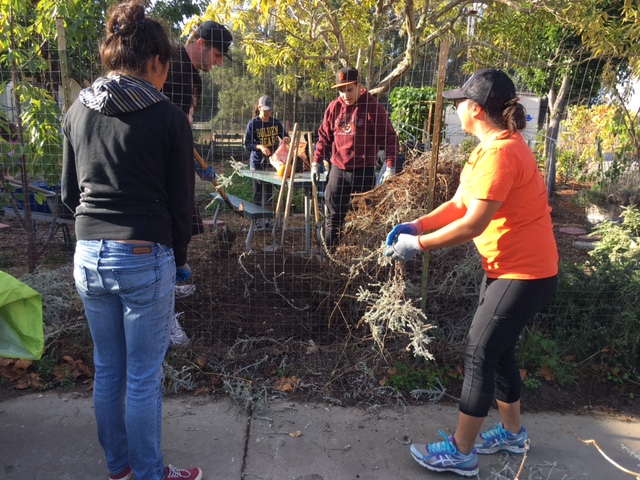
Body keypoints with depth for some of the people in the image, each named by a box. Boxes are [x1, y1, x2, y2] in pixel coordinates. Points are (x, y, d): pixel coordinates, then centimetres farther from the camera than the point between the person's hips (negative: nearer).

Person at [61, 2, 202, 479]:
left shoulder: (78, 112, 6)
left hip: (88, 256, 6)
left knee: (107, 370, 20)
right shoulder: (169, 118, -10)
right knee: (144, 378, 9)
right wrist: (179, 258, 7)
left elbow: (70, 192, 12)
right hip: (145, 259, -5)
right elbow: (181, 201, -6)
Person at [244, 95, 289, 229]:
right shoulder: (253, 124, -6)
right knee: (258, 191, 3)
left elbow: (284, 135, 10)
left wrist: (286, 139, -14)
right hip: (257, 163, -3)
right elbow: (247, 144, -9)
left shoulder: (276, 122, 4)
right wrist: (260, 146, -27)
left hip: (272, 162, 3)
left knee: (269, 192, 8)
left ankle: (268, 219, 17)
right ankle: (258, 219, 12)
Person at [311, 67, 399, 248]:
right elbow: (324, 136, 13)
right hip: (338, 169, 4)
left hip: (364, 171, -3)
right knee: (334, 215, 9)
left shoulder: (373, 107, -7)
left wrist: (390, 166, -14)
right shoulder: (334, 107, 5)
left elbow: (389, 137, -6)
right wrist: (316, 162, 9)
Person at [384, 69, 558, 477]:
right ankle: (512, 432, 39)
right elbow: (459, 204, 8)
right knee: (497, 350, 19)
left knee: (479, 355, -2)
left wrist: (418, 244, -18)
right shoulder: (500, 146, 10)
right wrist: (416, 225, -4)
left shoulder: (499, 153, -24)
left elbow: (472, 224, -28)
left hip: (523, 274, -10)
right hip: (510, 267, 10)